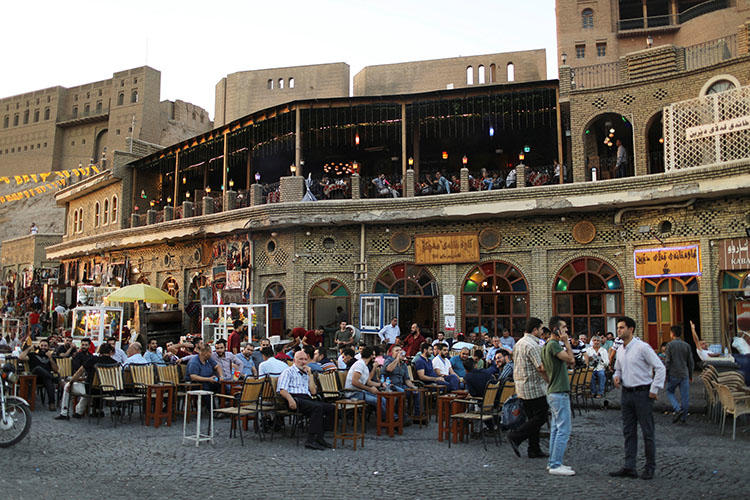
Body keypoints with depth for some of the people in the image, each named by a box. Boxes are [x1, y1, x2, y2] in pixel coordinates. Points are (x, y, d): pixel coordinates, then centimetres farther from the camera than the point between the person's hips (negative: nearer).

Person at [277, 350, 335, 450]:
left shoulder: (306, 374, 30)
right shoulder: (289, 371, 12)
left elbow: (313, 392, 18)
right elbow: (282, 390, -3)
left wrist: (310, 375, 13)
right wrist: (290, 399, -22)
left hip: (307, 399, 7)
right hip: (295, 398, -7)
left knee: (331, 407, -16)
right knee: (317, 407, -33)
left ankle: (319, 437, -17)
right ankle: (311, 440, -33)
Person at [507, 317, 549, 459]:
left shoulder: (519, 343, 13)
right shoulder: (532, 345, -18)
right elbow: (541, 368, -20)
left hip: (521, 387, 10)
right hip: (534, 387, -10)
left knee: (532, 418, 13)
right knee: (540, 417, -2)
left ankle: (534, 450, 14)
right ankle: (515, 437, -7)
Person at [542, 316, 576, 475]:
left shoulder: (546, 346, 16)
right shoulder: (553, 344, -16)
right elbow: (571, 359, -20)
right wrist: (566, 342, -15)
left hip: (554, 392, 11)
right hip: (559, 393, -11)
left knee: (556, 429, 14)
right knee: (564, 429, -8)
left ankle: (553, 462, 19)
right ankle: (556, 465, -4)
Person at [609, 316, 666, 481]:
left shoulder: (642, 347, -12)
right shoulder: (620, 350, 10)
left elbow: (660, 368, -12)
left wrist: (654, 390, -13)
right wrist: (617, 376, 2)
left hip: (642, 393, -7)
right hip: (626, 393, 7)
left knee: (647, 432, 2)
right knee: (629, 432, 9)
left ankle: (650, 468, 13)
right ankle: (629, 467, 13)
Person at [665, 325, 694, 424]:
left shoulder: (670, 345, -8)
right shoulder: (686, 345, 5)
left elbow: (667, 361, -10)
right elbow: (691, 362, 9)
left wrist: (665, 375, -2)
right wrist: (690, 375, 18)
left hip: (673, 375, -3)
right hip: (684, 374, 4)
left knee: (670, 392, 14)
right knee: (685, 396, 8)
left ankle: (678, 409, -5)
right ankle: (683, 417, 12)